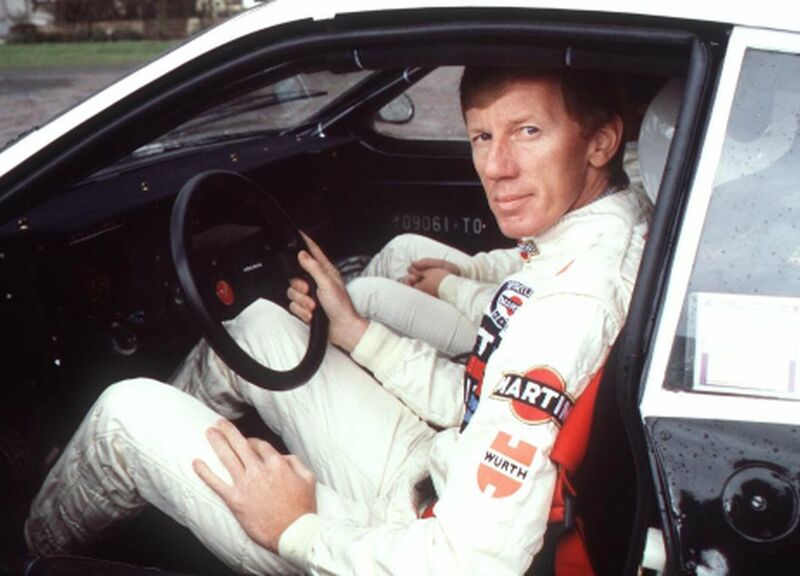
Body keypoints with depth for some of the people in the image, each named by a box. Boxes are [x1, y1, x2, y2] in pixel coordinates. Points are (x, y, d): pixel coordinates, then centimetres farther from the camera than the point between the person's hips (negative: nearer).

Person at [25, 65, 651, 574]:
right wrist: (353, 331, 8)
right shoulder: (618, 229, -1)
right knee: (257, 328, 16)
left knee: (130, 413, -5)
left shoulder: (568, 305, -31)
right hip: (440, 482, 9)